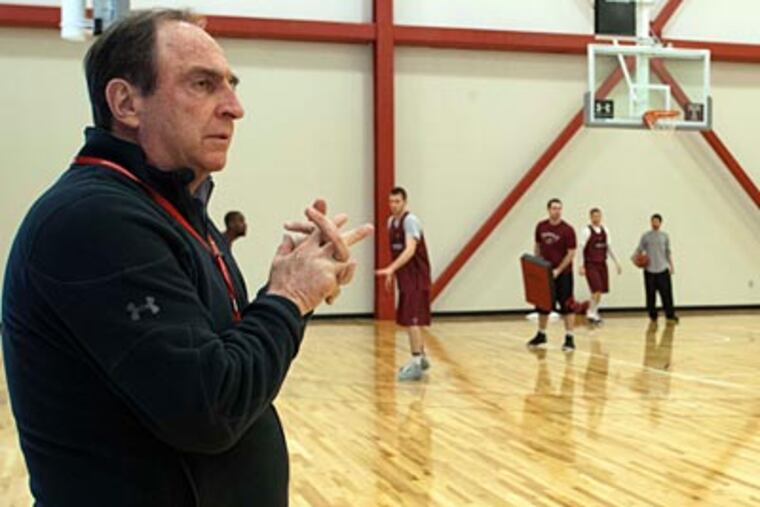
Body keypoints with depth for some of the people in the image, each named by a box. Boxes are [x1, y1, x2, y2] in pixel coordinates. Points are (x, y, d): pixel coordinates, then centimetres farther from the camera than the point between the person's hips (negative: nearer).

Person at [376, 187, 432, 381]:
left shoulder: (410, 221, -17)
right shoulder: (391, 222, 10)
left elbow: (410, 249, -30)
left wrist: (391, 269, -41)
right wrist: (392, 274, 20)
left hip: (416, 278, -9)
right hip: (404, 278, 9)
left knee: (412, 320, -13)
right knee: (409, 320, 16)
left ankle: (416, 365, -11)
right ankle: (421, 358, 29)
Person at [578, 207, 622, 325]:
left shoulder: (605, 230, 8)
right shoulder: (587, 231, -10)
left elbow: (609, 247, 17)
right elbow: (581, 249, -10)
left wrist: (616, 262, 14)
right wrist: (581, 266, -16)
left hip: (602, 263, 6)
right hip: (590, 264, -6)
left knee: (601, 290, 6)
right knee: (597, 289, -15)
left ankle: (594, 312, 20)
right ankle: (591, 313, -4)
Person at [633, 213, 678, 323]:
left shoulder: (664, 236, 9)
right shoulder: (646, 236, 5)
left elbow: (668, 252, 15)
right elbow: (640, 249, 7)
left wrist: (671, 266, 9)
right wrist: (635, 257, -13)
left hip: (663, 269, 1)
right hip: (649, 270, -1)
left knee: (666, 294, -3)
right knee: (651, 295, 2)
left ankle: (670, 315, 5)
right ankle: (653, 316, 12)